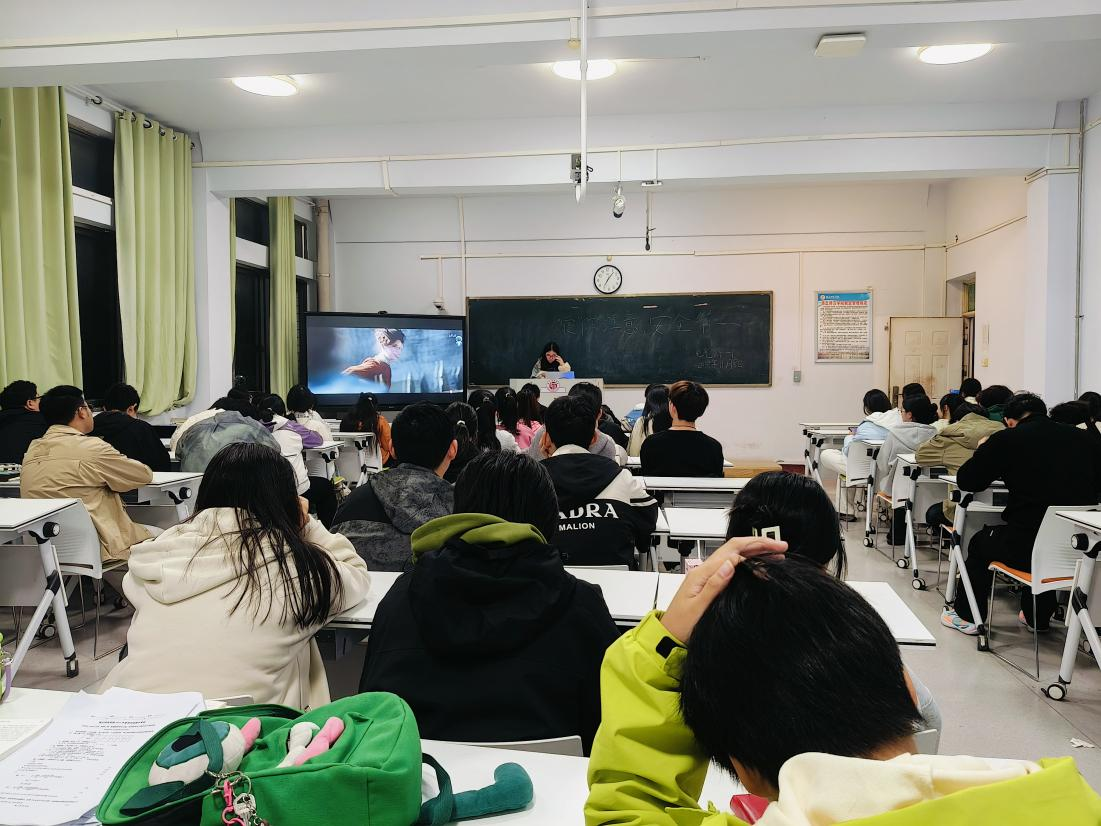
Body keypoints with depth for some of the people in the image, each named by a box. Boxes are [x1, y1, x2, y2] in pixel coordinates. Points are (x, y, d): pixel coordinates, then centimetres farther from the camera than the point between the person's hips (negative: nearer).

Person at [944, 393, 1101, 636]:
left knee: (981, 541, 26)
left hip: (1028, 546, -4)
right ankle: (1037, 616, 48)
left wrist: (984, 450, 22)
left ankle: (967, 616, 34)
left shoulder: (1007, 439, -6)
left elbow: (966, 481, 3)